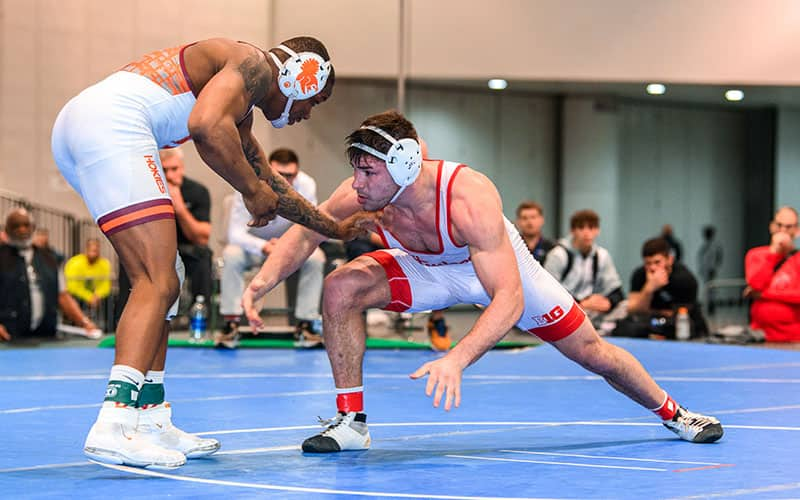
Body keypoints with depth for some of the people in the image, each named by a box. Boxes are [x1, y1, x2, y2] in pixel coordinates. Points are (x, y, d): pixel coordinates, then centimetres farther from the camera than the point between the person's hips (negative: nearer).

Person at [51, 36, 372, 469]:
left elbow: (271, 184, 42)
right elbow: (207, 125, -19)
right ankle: (112, 428, -24)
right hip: (111, 123, -10)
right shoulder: (254, 64, 1)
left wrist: (336, 229, 48)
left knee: (158, 276, 16)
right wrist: (251, 190, -6)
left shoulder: (239, 111, 31)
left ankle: (151, 421, 16)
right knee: (159, 282, -13)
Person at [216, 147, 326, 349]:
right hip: (253, 243, -1)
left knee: (316, 257, -28)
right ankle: (231, 324, -28)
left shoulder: (306, 185, -23)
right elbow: (235, 233, -29)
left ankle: (305, 325, -20)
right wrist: (263, 247, -48)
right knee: (232, 255, -33)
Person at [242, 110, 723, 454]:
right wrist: (263, 282, -36)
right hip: (428, 268, 3)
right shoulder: (361, 195, -32)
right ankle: (351, 423, -12)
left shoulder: (470, 197, -44)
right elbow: (305, 233, -16)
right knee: (341, 289, -23)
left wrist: (456, 360, -62)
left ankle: (671, 411, 36)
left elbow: (509, 299, -48)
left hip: (502, 266, -3)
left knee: (592, 351, 6)